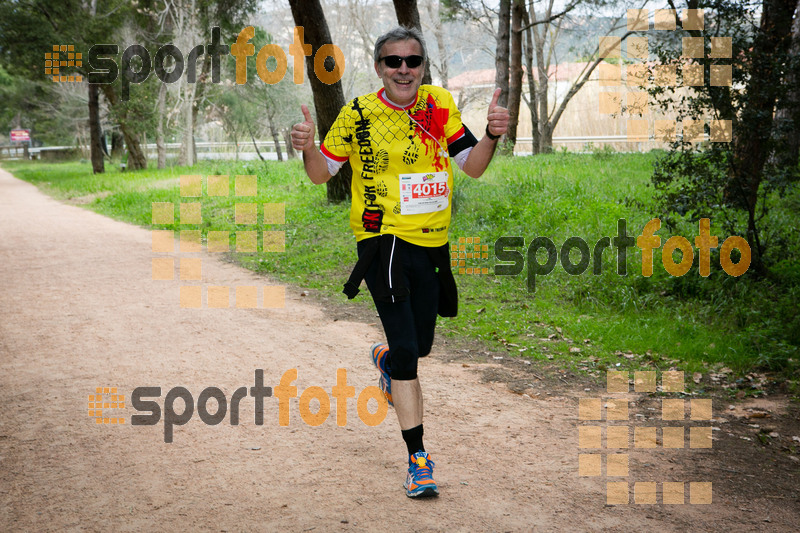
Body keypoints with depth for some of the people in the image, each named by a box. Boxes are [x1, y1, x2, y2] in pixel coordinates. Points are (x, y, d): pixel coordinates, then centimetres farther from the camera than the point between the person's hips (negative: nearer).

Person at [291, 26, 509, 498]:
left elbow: (473, 167, 5)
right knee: (407, 350, -13)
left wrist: (492, 136, -13)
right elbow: (322, 172, 3)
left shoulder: (440, 105, 4)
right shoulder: (359, 114, -4)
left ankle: (385, 359, 55)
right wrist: (308, 148, -18)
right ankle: (418, 458, -6)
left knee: (421, 347, 17)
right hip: (383, 242, -4)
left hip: (432, 243, 4)